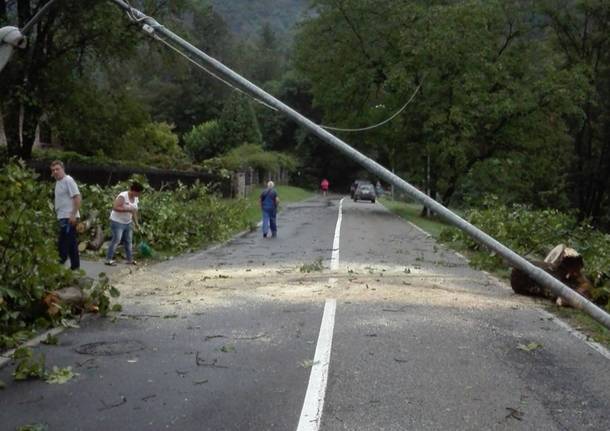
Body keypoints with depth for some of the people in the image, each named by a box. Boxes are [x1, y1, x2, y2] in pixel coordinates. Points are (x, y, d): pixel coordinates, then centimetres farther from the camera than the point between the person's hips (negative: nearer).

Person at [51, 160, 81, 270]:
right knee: (71, 242, 12)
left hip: (69, 217, -10)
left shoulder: (68, 180, -12)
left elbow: (77, 198, -19)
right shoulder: (58, 182, 16)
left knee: (63, 243, -9)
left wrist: (73, 215, -24)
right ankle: (75, 266, 16)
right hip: (63, 217, 10)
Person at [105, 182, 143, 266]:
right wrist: (127, 209, -29)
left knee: (128, 241, 10)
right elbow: (115, 207, -25)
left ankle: (130, 259, 17)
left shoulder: (136, 198, 5)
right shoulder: (122, 196, -19)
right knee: (116, 240, -9)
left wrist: (136, 223, 9)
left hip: (128, 223, 8)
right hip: (117, 222, -8)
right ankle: (108, 259, -4)